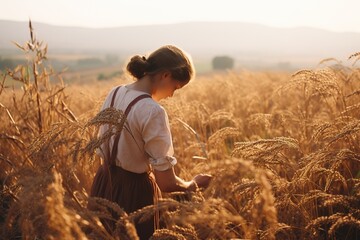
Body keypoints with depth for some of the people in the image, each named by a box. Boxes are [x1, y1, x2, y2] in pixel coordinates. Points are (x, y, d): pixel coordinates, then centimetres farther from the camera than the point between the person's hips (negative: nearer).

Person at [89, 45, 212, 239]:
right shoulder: (153, 111, -25)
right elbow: (166, 183, -22)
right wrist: (193, 185, -3)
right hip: (133, 194, -7)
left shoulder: (115, 93, -1)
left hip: (103, 186, 7)